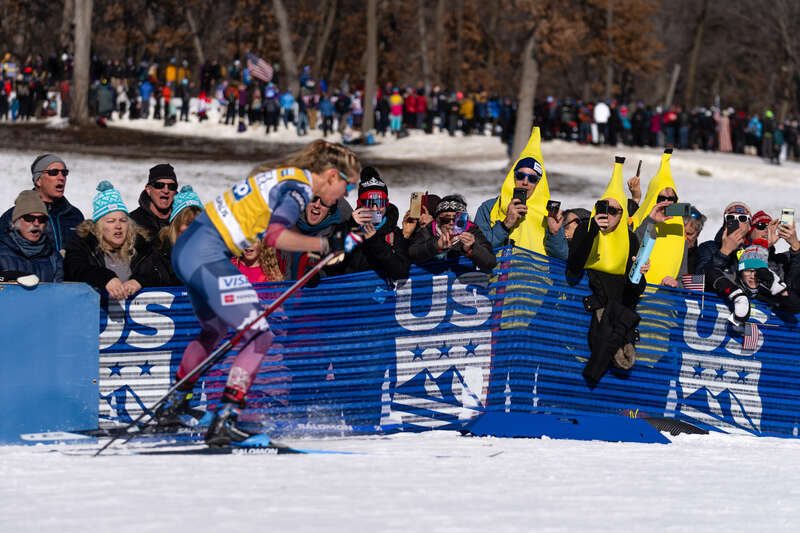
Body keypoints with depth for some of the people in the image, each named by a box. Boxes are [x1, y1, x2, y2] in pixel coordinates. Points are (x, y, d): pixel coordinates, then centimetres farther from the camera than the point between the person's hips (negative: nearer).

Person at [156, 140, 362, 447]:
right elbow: (275, 235, -23)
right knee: (259, 336, -8)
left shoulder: (284, 176, 18)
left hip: (187, 248, 10)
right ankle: (225, 421, -15)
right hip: (208, 256, -10)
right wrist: (326, 245, -14)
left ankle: (174, 404, 43)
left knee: (214, 330, 30)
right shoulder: (300, 186, -10)